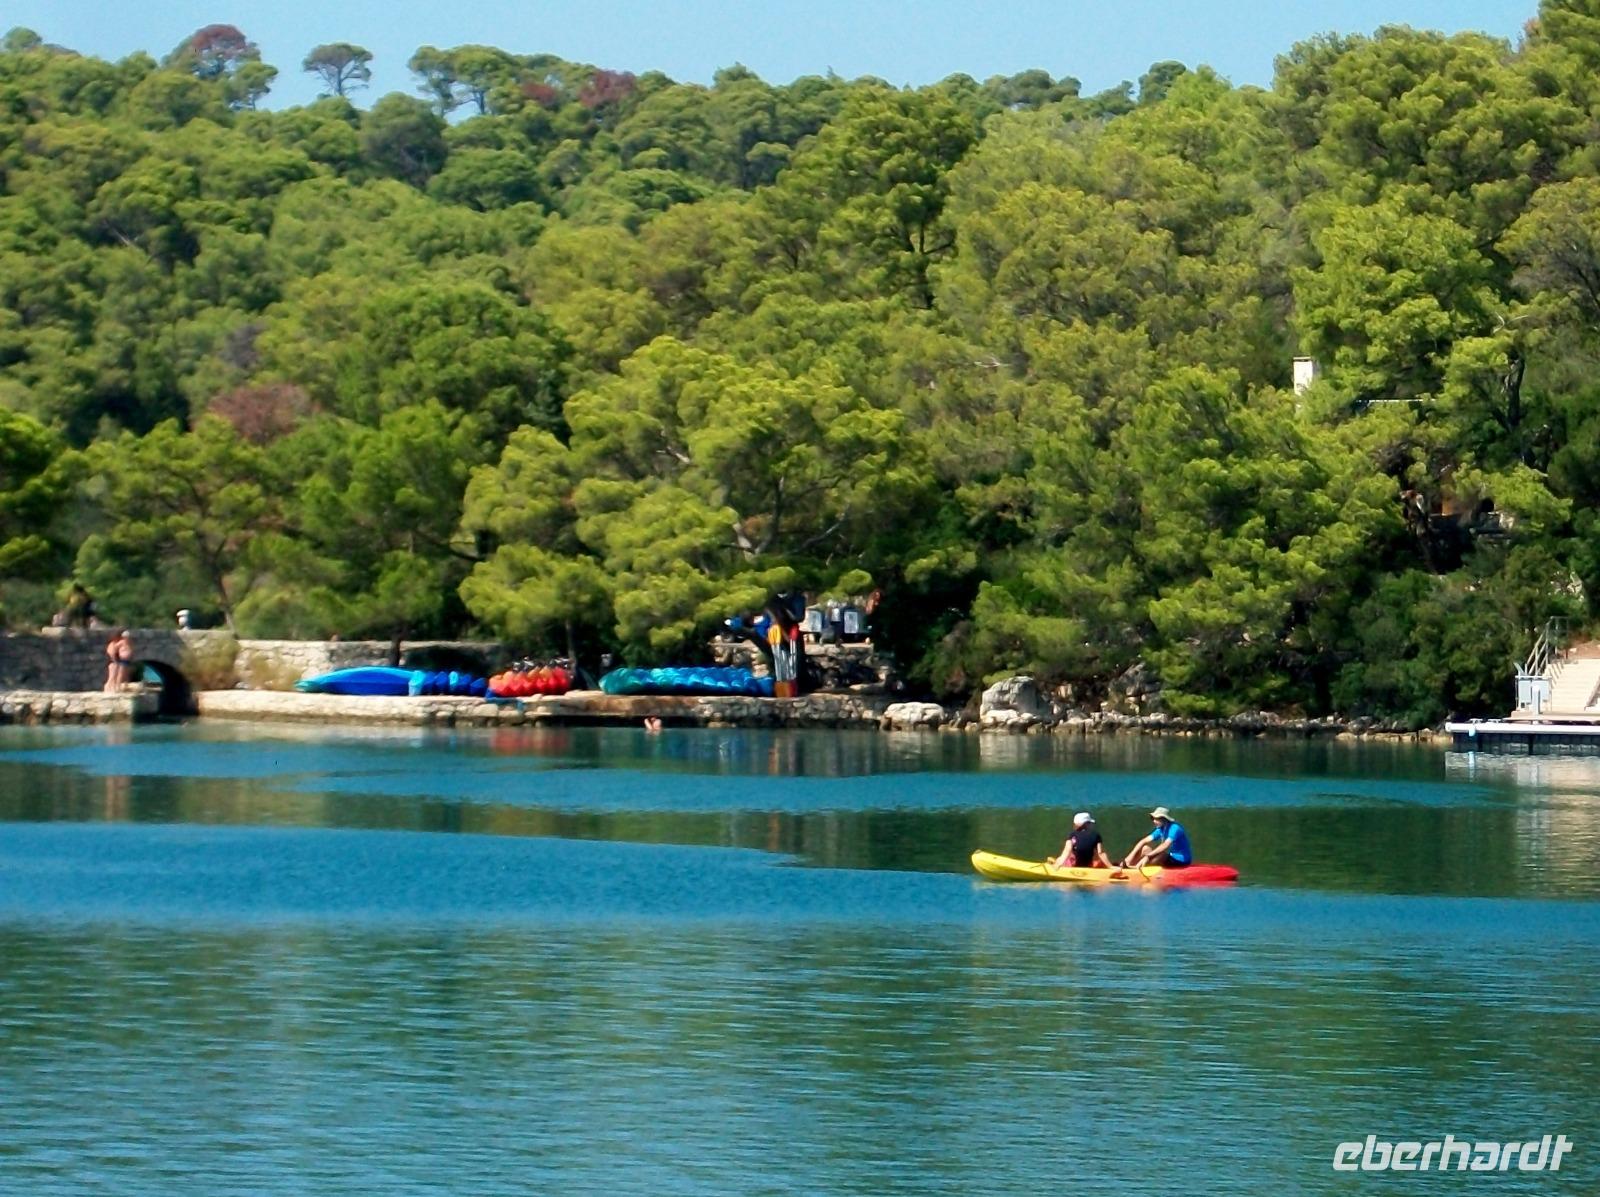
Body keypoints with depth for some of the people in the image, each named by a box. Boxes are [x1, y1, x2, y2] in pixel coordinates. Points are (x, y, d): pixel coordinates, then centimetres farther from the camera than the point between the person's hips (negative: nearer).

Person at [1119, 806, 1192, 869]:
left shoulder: (1174, 828, -22)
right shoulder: (1161, 830, 4)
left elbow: (1165, 846, -34)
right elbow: (1143, 842, 4)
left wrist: (1148, 856, -34)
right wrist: (1130, 857, -7)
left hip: (1181, 860, -9)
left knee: (1162, 854, -35)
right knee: (1145, 848, 2)